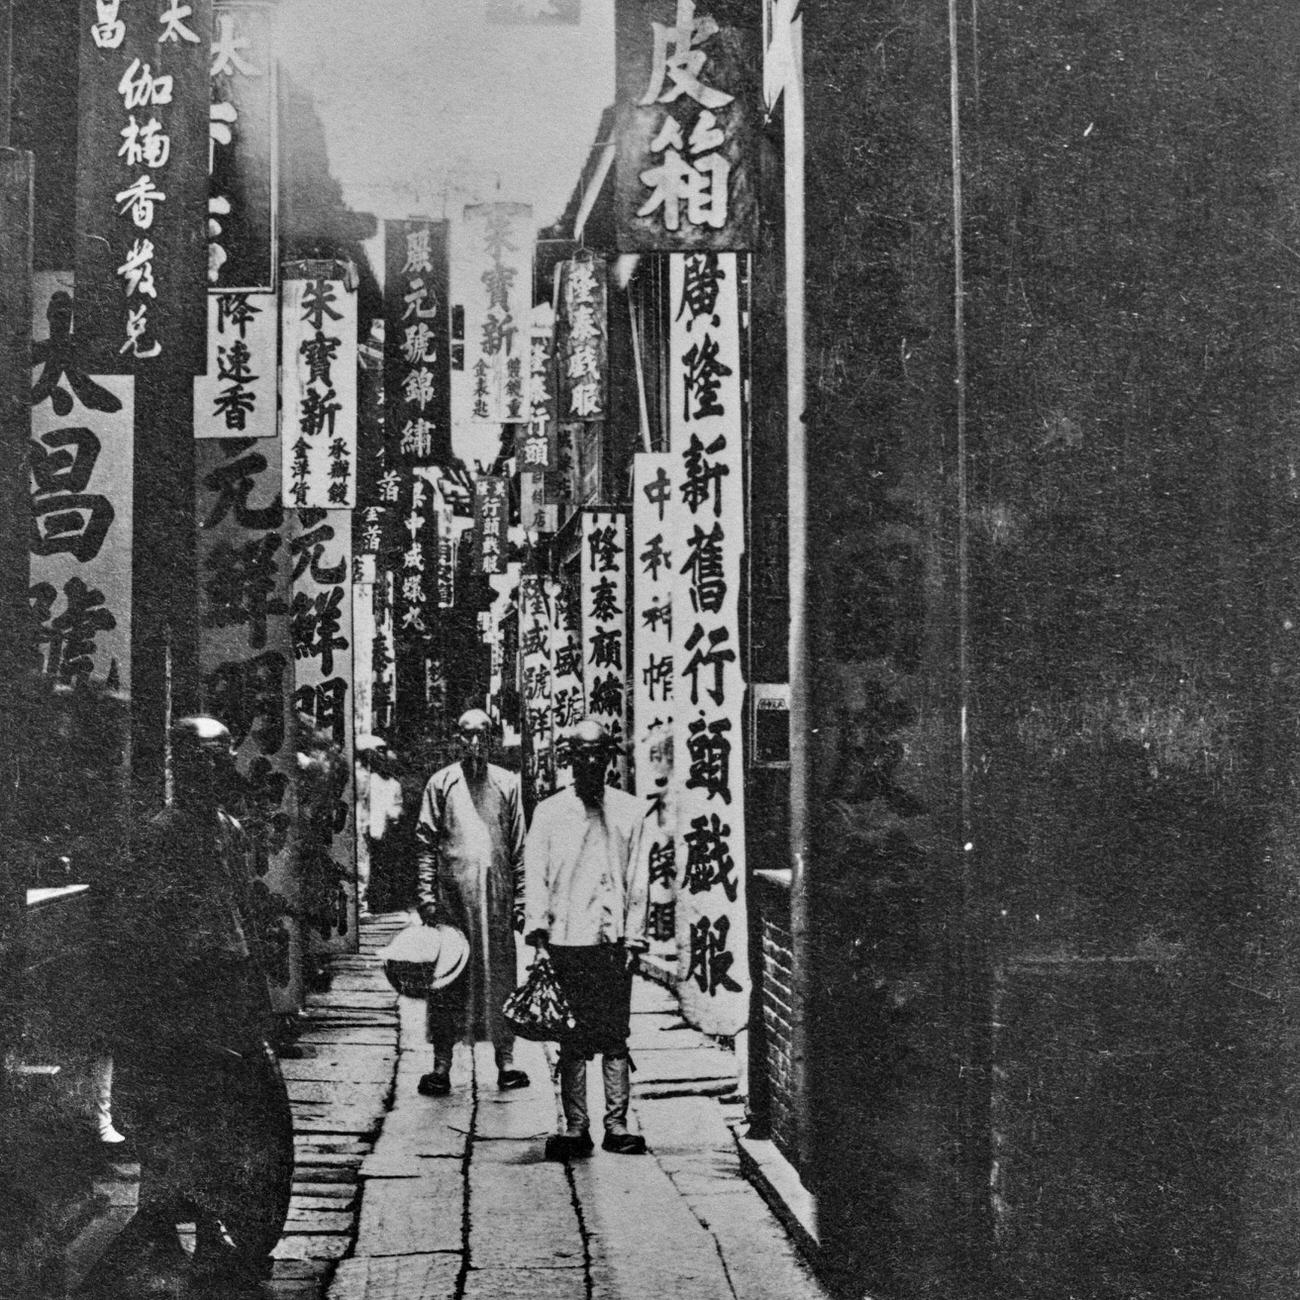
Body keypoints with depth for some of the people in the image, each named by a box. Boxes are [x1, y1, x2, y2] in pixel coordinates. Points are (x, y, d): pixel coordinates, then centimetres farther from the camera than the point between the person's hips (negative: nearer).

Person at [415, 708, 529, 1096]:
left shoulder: (507, 783, 9)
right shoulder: (441, 783, 5)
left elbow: (519, 846, 8)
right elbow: (425, 842, 2)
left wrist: (520, 898, 1)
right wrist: (426, 896, -6)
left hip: (497, 896, 1)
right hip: (452, 896, -1)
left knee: (499, 977, 3)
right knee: (449, 980, 2)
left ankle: (506, 1060, 9)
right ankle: (442, 1066, 6)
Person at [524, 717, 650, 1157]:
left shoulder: (629, 810, 10)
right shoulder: (549, 812, 7)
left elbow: (637, 878, 8)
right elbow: (535, 875, 2)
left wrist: (633, 937, 1)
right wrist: (538, 933, -9)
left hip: (614, 939, 1)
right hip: (567, 939, -1)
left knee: (615, 1037, 2)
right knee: (573, 1038, 1)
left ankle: (617, 1125, 7)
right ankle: (575, 1126, 6)